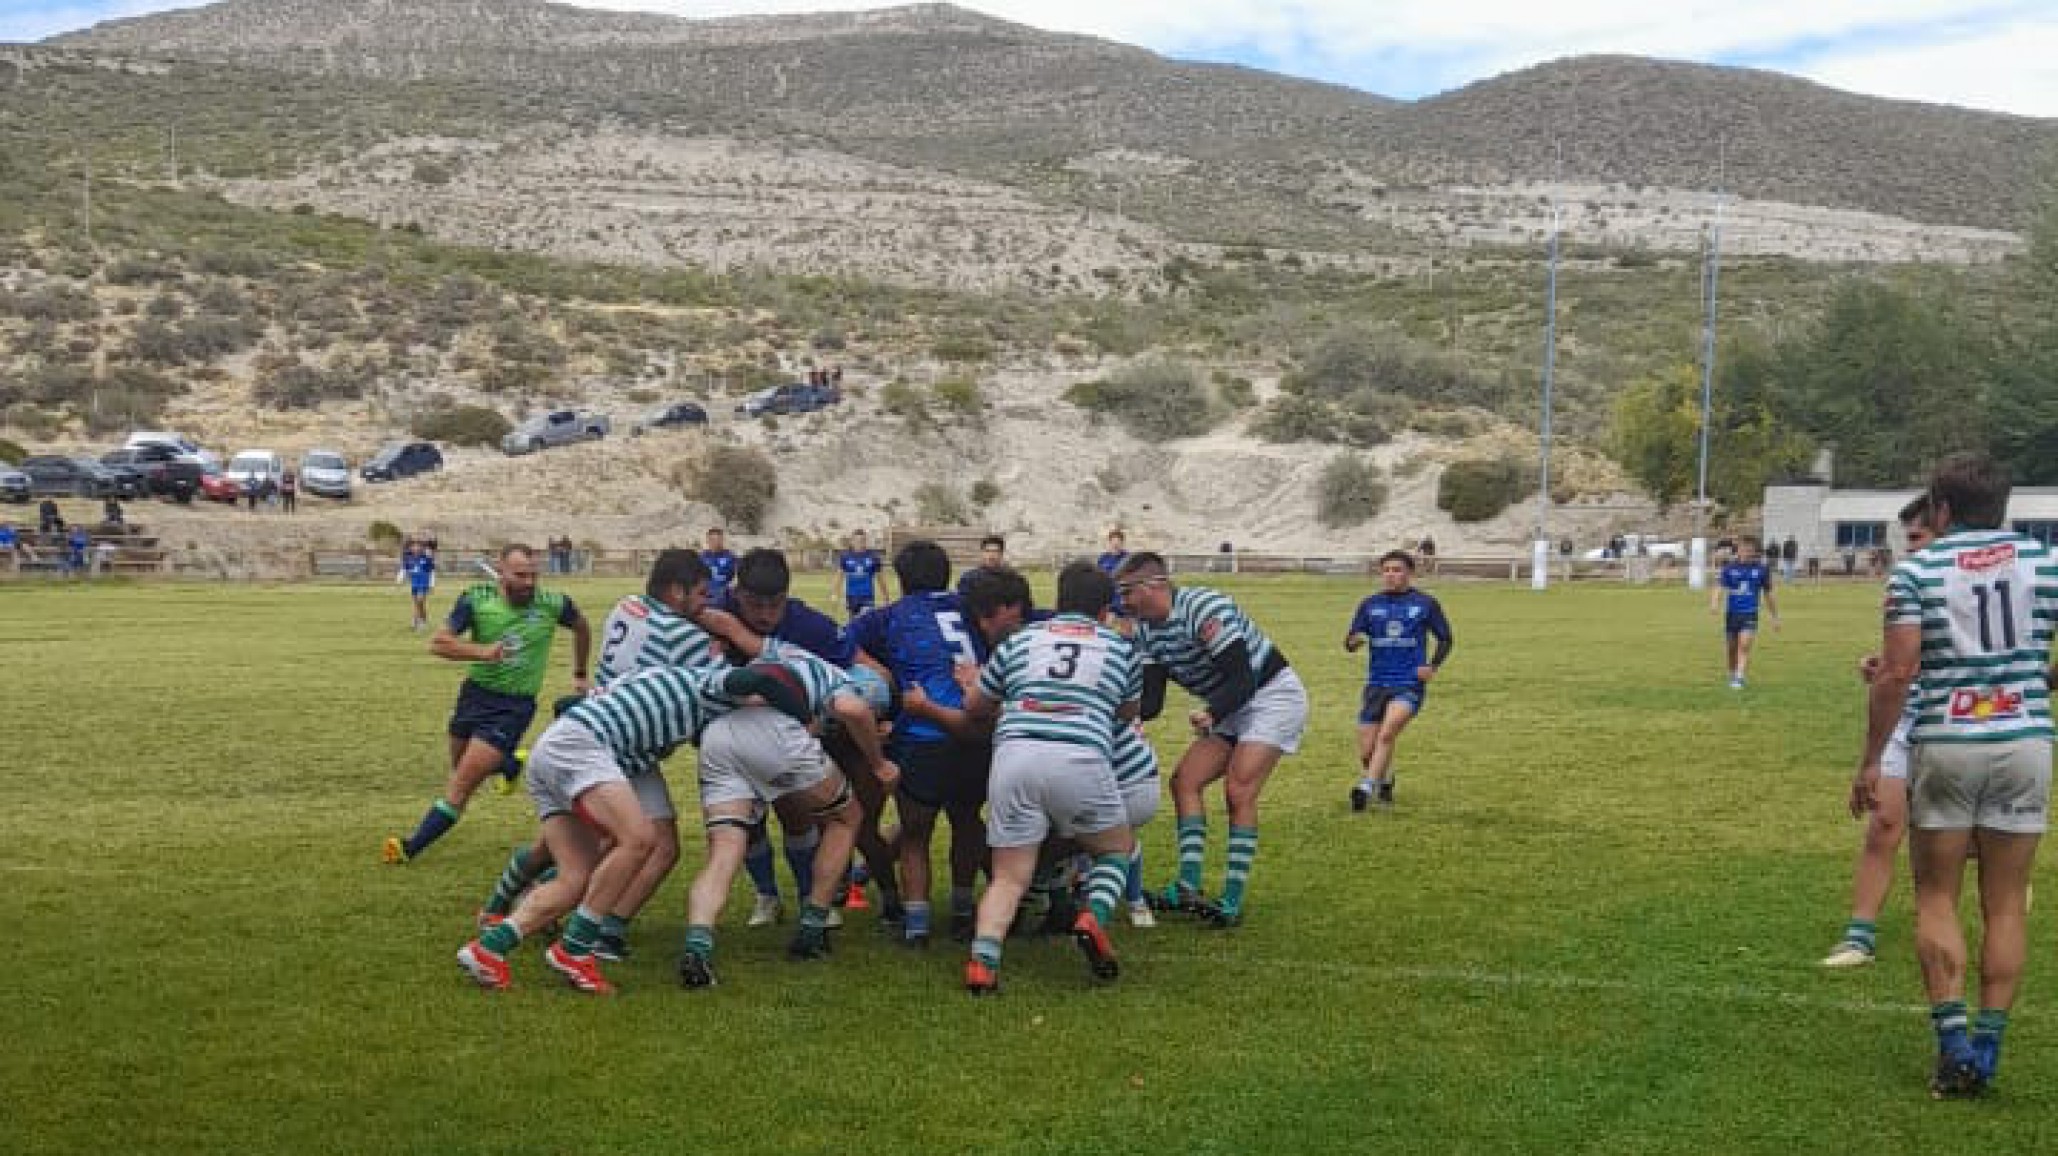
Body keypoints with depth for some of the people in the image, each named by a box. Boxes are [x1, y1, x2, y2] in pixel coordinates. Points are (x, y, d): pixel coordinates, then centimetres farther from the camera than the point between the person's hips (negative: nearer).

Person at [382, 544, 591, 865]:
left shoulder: (552, 604, -9)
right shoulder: (477, 600, -10)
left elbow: (581, 628, 13)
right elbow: (438, 643, -15)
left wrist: (579, 675, 20)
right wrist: (483, 651, -30)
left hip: (515, 706, -3)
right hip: (475, 694, 3)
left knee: (461, 786, -10)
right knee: (459, 768, 23)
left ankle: (412, 847, -2)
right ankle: (509, 765, 53)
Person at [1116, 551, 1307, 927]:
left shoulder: (1203, 608, -26)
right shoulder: (1146, 630, 0)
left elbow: (1242, 678, -30)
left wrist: (1212, 714, -43)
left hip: (1274, 695, -9)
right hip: (1231, 708, 9)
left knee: (1238, 791, -19)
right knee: (1184, 781, -3)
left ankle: (1232, 902, -16)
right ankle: (1189, 888, -8)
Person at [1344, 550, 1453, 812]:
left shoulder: (1425, 604, 2)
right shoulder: (1370, 604, 7)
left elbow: (1445, 639, 11)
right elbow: (1349, 643, 7)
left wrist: (1432, 666, -6)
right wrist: (1354, 641, -18)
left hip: (1410, 685, -3)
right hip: (1377, 684, 3)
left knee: (1387, 733, -28)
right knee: (1366, 752, 2)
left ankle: (1367, 786, -27)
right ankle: (1385, 779, 32)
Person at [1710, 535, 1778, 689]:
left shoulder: (1762, 568, 2)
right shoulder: (1729, 567, -1)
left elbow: (1768, 594, 11)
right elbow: (1719, 587, -11)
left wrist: (1775, 617, 16)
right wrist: (1714, 603, -32)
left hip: (1750, 614, -1)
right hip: (1731, 613, 1)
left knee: (1745, 645, -19)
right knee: (1732, 648, 9)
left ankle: (1740, 678, -20)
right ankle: (1732, 676, 30)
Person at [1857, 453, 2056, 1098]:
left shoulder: (1917, 571, -3)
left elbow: (1897, 673, -8)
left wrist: (1871, 759, -1)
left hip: (1945, 746, -2)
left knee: (1936, 899, 9)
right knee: (2005, 905, 10)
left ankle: (1954, 1039, -1)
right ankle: (1986, 1048, 10)